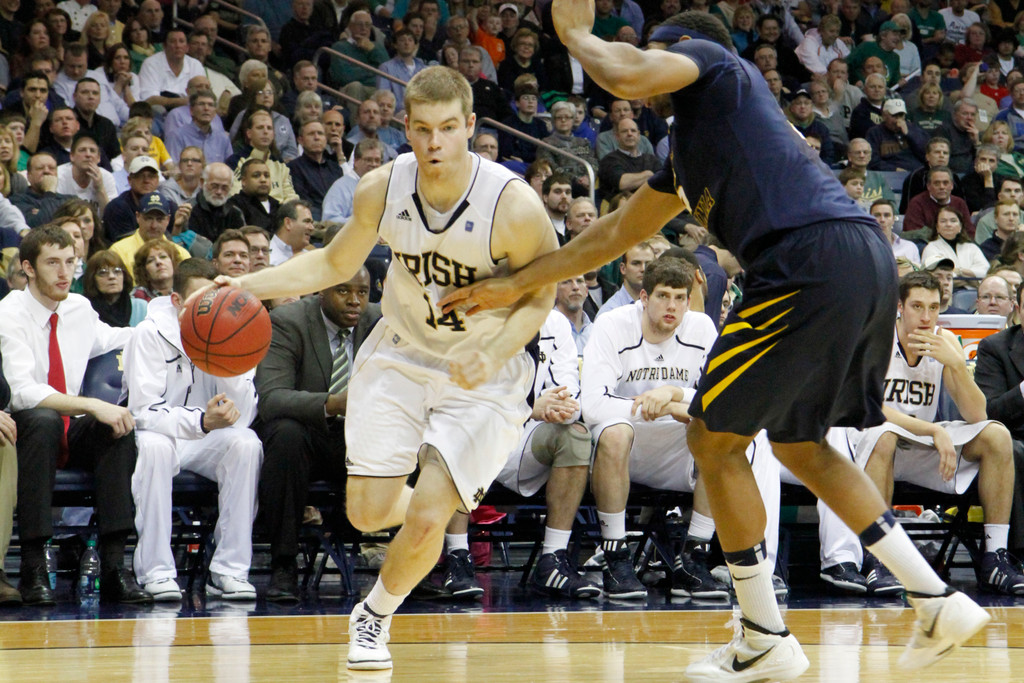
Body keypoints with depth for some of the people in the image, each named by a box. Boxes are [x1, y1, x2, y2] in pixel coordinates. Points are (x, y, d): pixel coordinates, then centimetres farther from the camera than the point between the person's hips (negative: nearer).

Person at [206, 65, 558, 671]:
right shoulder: (382, 189, -14)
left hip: (483, 374, -3)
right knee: (368, 511, -3)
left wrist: (492, 355, -29)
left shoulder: (514, 205, -26)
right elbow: (335, 264, 5)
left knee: (424, 516, -14)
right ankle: (449, 506, 33)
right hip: (401, 355, 4)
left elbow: (539, 296, -11)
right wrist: (247, 285, -7)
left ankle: (375, 618, 16)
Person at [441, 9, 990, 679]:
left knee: (714, 437, 3)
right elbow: (617, 232, 37)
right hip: (868, 262, 9)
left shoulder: (708, 59, 8)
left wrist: (576, 32, 8)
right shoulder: (688, 148, 31)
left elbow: (625, 76, -13)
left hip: (813, 260, -9)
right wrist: (514, 286, 41)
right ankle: (940, 603, 17)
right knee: (800, 445, 22)